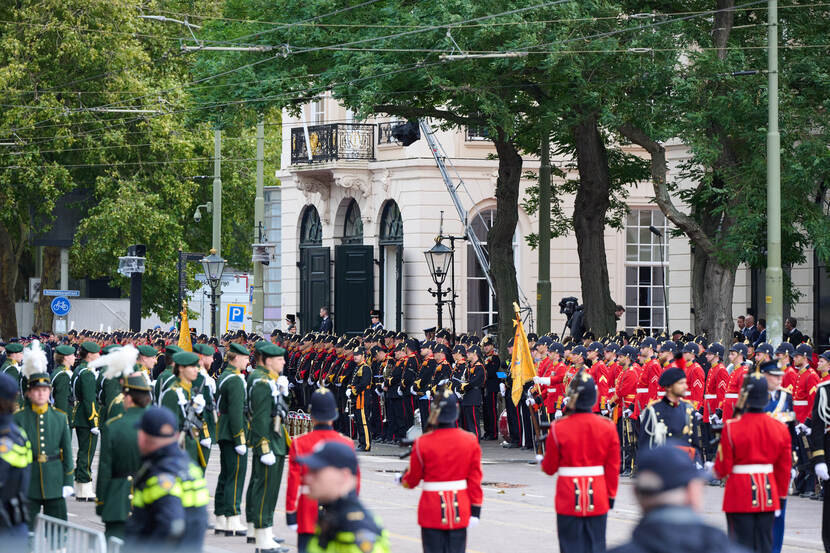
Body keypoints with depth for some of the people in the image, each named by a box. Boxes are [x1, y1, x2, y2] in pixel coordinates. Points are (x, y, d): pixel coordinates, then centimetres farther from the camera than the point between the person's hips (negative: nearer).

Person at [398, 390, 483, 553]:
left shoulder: (422, 444, -12)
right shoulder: (471, 441, -4)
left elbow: (412, 480, 1)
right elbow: (475, 480, 0)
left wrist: (402, 479, 24)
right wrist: (475, 510, 6)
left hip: (432, 513, -2)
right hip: (459, 514, 2)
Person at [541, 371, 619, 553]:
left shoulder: (559, 428, -10)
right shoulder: (608, 427, -4)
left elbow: (550, 468, -2)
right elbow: (613, 467, 3)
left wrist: (543, 462, 21)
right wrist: (611, 496, 14)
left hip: (569, 500, -2)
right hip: (598, 500, 2)